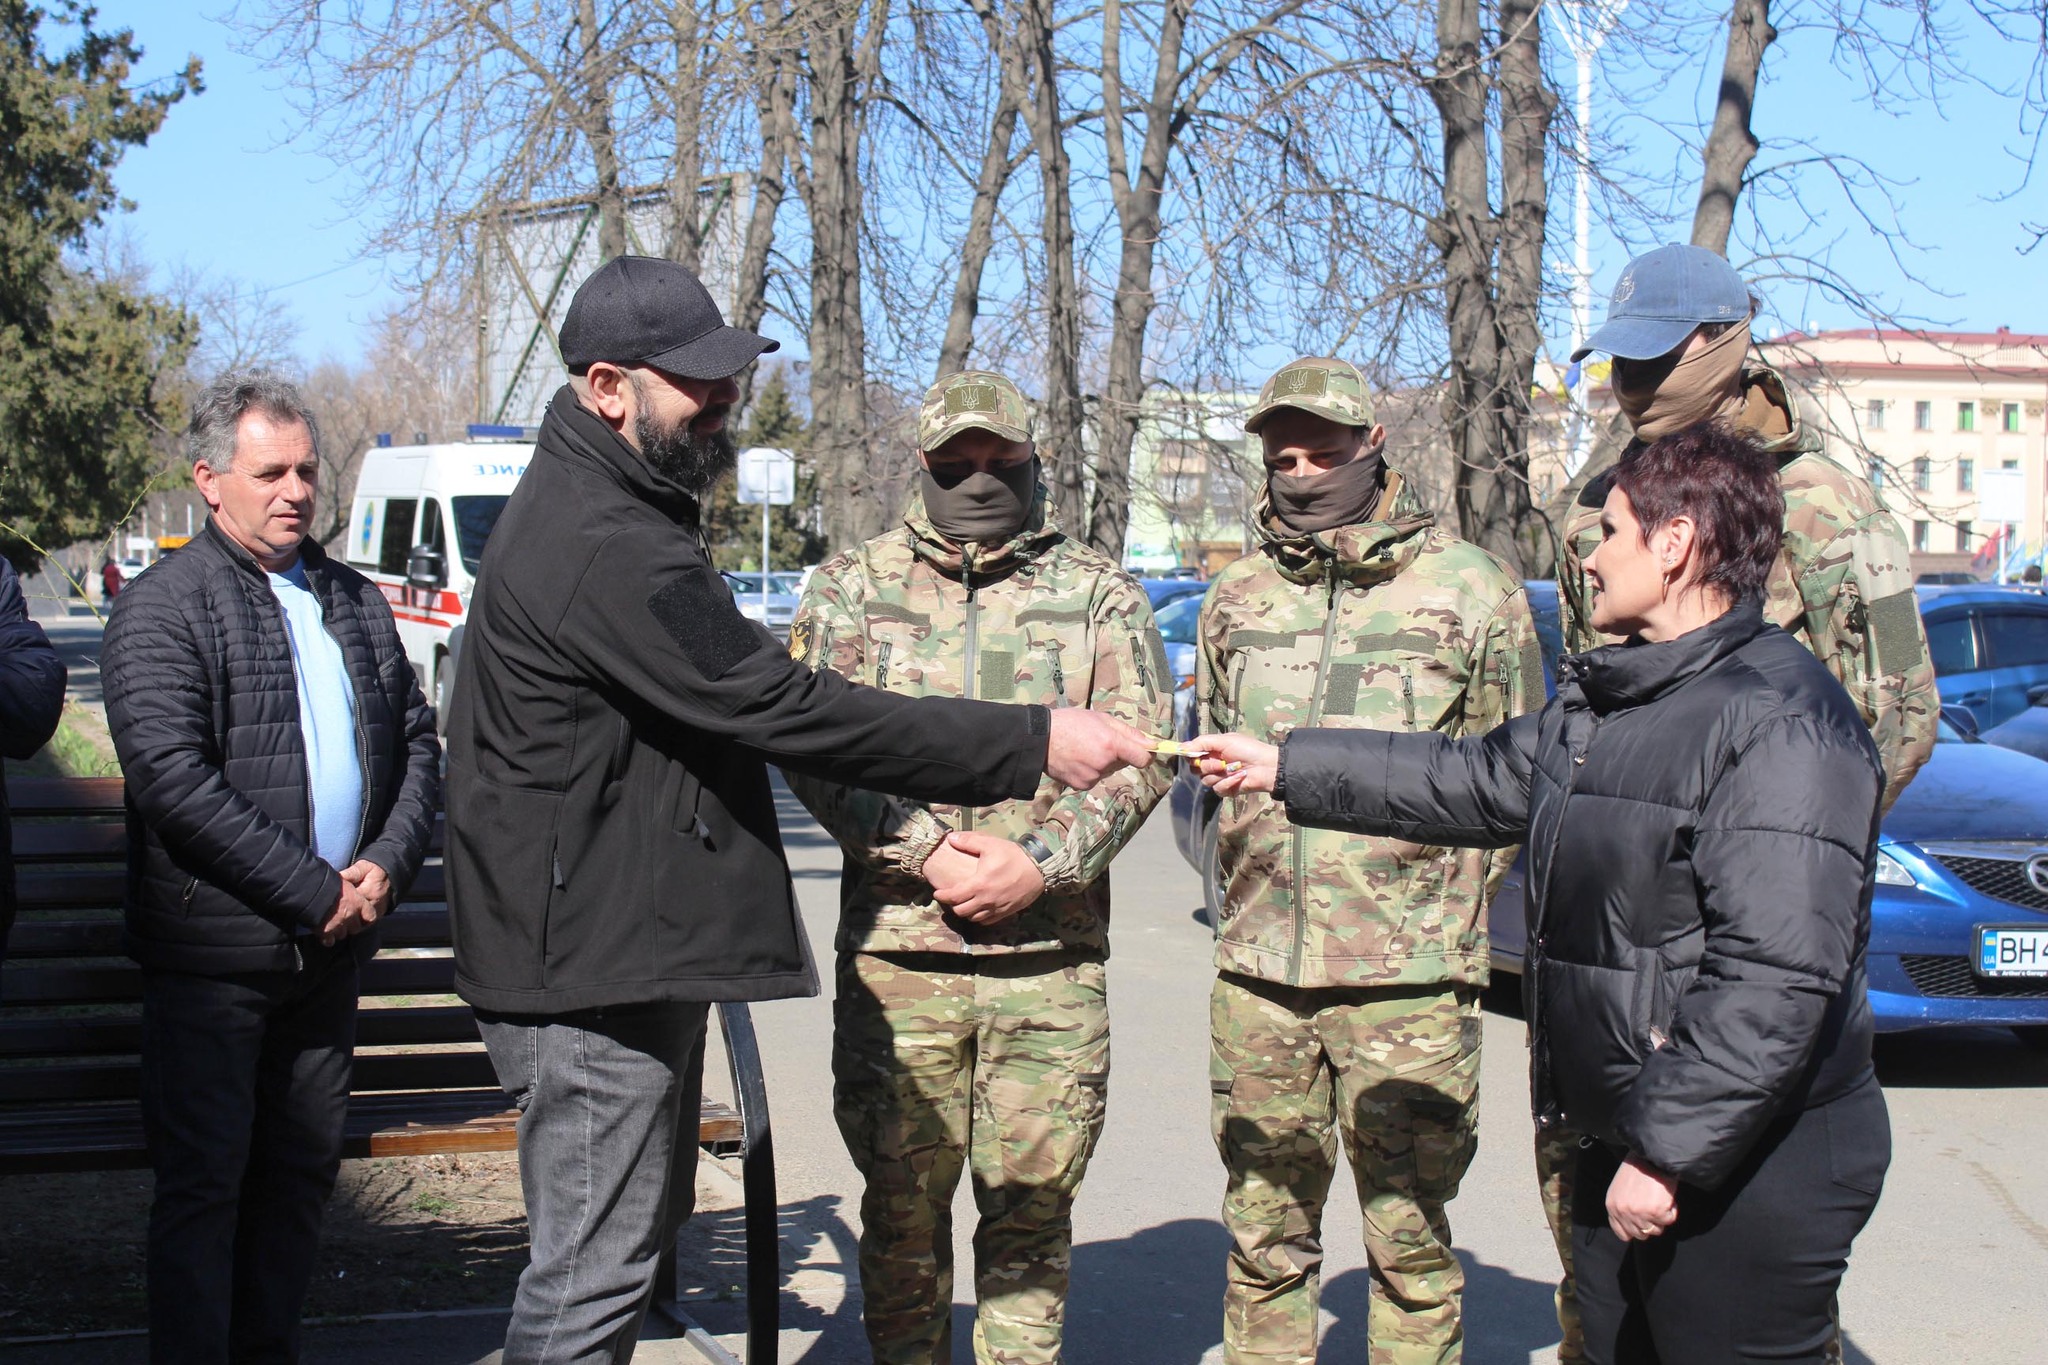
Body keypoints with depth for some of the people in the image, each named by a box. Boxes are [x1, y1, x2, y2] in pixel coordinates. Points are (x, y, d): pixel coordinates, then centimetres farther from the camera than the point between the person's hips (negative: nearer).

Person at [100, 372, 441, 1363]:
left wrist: (388, 863, -3)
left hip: (331, 948, 6)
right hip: (213, 955, -6)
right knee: (203, 1178, -1)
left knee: (304, 1167, 13)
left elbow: (417, 741, 16)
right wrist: (315, 891, -17)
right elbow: (173, 779, -16)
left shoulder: (355, 603, 14)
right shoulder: (163, 607, -6)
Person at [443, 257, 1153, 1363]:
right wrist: (1032, 743, -22)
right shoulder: (603, 546, -22)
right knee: (594, 1268, -4)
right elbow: (785, 712, -25)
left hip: (630, 943, 11)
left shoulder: (608, 513, 15)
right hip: (593, 963, -11)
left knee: (634, 1230, 20)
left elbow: (739, 690, 20)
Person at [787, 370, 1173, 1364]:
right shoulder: (852, 587, 9)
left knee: (1033, 1204, 5)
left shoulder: (1099, 593, 10)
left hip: (1052, 955, 0)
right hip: (896, 948, 0)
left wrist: (1040, 864, -12)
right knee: (902, 1201, 6)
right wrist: (926, 852, -12)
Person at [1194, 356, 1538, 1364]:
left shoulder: (1467, 587, 1)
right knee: (1262, 1234, 9)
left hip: (1408, 979, -3)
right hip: (1257, 975, 4)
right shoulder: (1235, 600, 12)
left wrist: (1449, 897, 1)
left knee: (1409, 1239, 2)